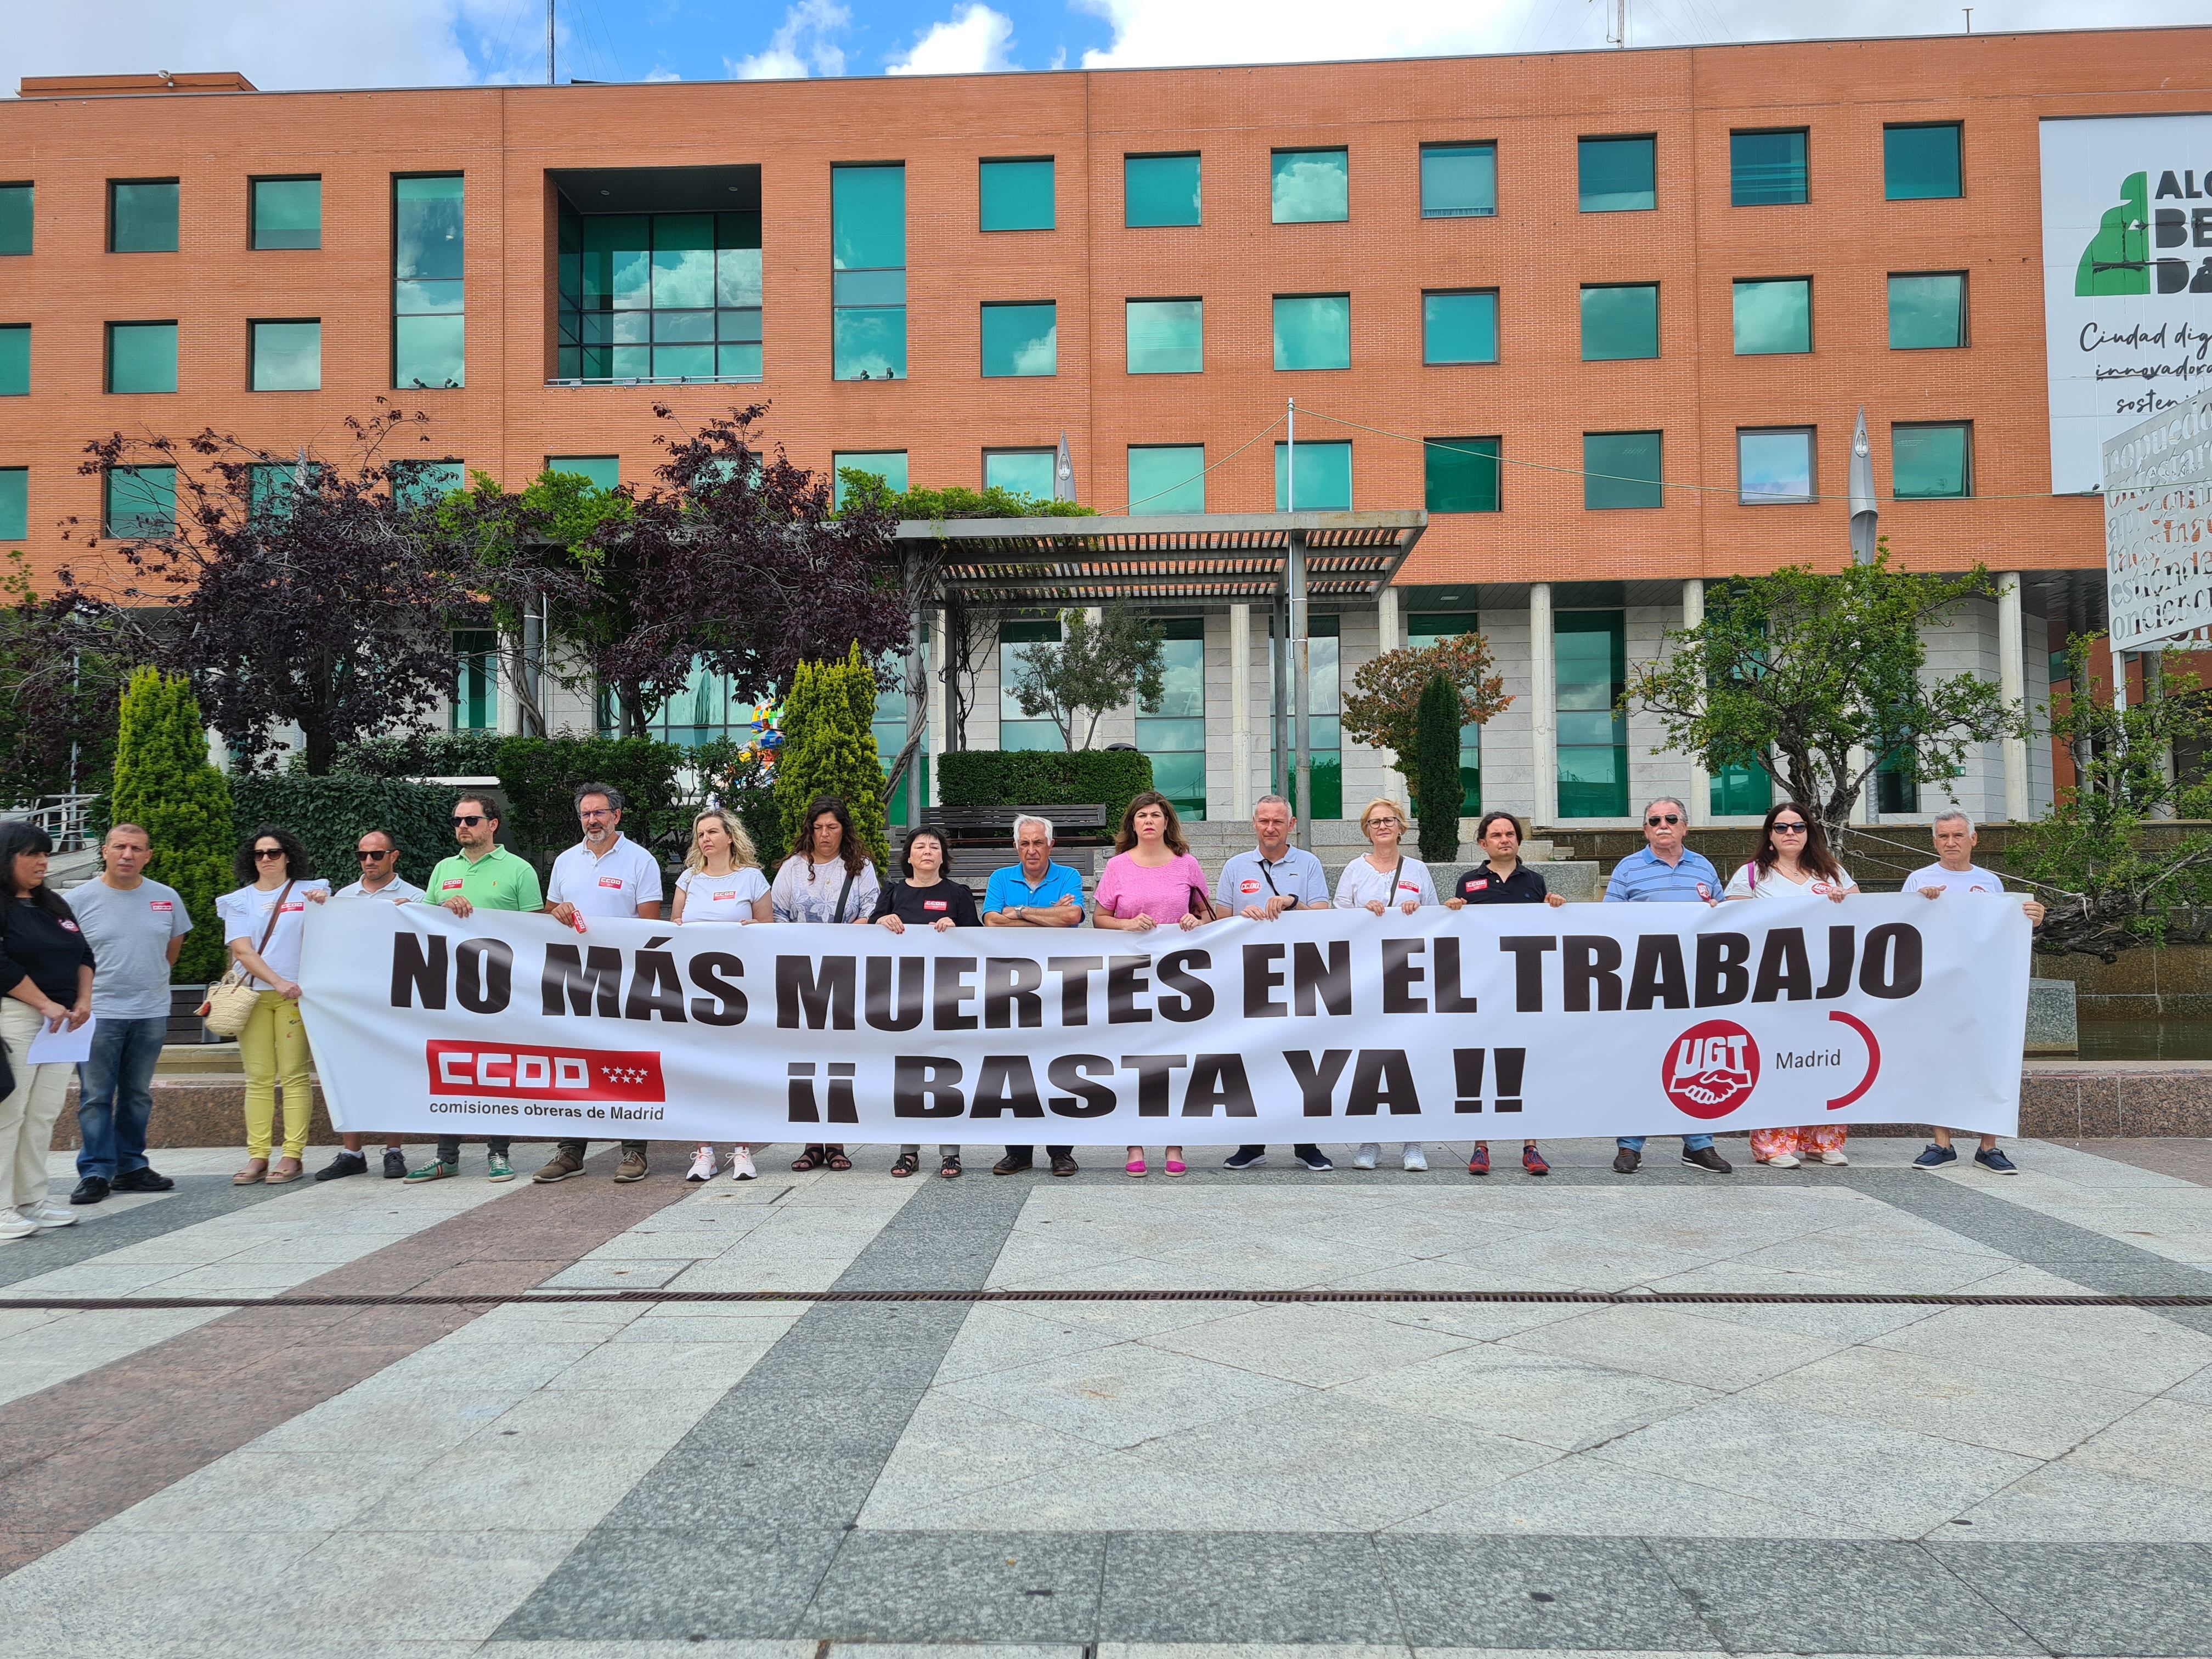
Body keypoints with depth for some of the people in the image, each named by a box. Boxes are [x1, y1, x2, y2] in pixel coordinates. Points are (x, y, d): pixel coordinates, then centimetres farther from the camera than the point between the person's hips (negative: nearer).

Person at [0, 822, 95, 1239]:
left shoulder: (54, 905, 18)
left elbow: (83, 954, 19)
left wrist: (83, 1001, 4)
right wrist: (45, 1005, -14)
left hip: (61, 1019, 7)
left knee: (44, 1115, 8)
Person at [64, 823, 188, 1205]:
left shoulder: (167, 898, 3)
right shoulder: (79, 900, -4)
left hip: (152, 1014, 3)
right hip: (98, 1014, -3)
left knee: (138, 1095, 11)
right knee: (95, 1097, -1)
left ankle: (131, 1167, 20)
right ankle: (95, 1173, 6)